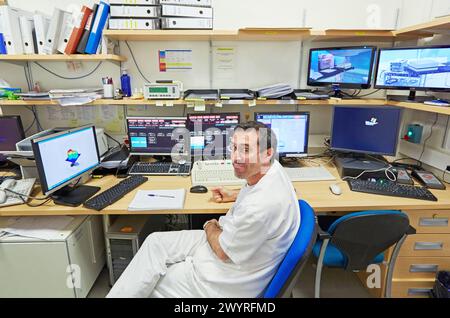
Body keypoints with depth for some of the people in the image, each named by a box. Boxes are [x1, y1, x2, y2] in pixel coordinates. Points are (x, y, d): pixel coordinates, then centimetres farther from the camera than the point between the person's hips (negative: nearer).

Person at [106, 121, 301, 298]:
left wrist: (211, 227, -3)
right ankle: (118, 294, 15)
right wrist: (233, 196, 16)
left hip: (229, 278, -8)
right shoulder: (270, 169, -7)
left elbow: (224, 251, -21)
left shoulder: (263, 205, -36)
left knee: (147, 283, 2)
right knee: (155, 242, 5)